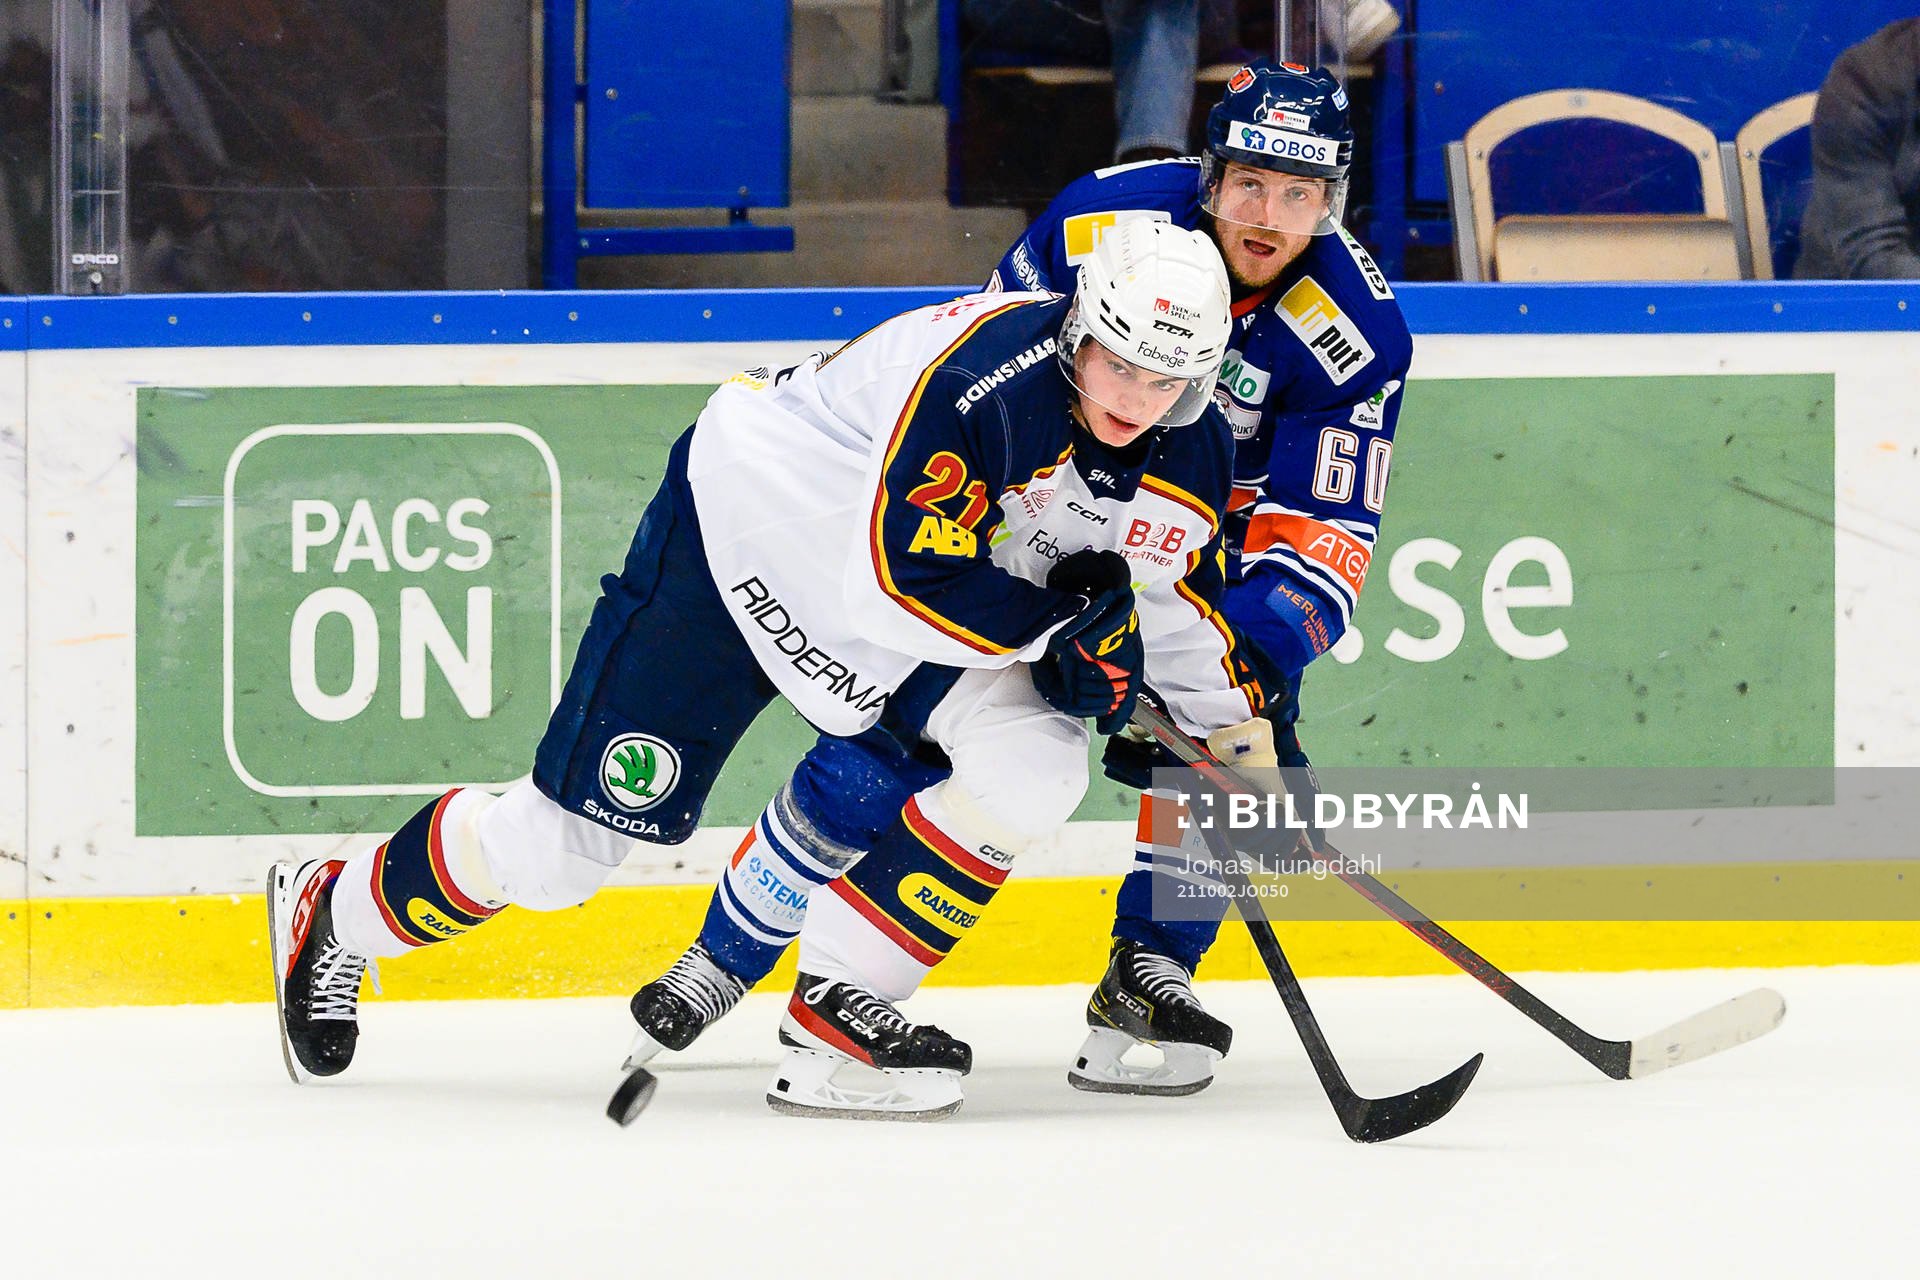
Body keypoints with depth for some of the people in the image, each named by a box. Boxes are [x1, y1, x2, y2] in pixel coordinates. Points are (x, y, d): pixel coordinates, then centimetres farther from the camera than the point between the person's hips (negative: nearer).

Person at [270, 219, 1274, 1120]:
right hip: (750, 524, -7)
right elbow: (904, 583, -35)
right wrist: (1063, 631, -27)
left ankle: (839, 1013, -7)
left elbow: (1171, 596, 8)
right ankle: (335, 912, 21)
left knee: (1032, 766, -16)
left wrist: (1238, 729, 2)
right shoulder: (987, 375, -35)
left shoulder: (1190, 453, -11)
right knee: (576, 833, -5)